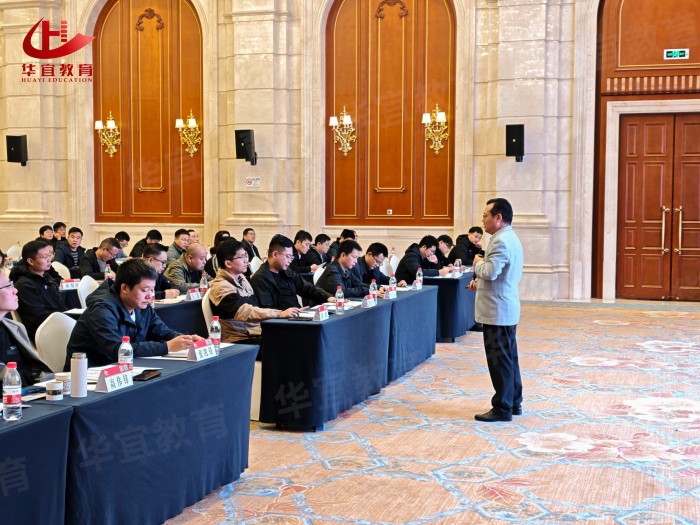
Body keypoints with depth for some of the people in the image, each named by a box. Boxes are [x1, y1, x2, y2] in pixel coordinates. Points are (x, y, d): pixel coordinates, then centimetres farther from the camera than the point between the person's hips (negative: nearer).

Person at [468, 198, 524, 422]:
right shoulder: (509, 238, 15)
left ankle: (502, 408, 2)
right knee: (508, 358, 16)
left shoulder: (501, 241, -19)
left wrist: (478, 263, -8)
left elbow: (490, 271, -28)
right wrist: (481, 280, 11)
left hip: (497, 311, -11)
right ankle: (514, 403, 24)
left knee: (499, 359, -4)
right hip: (507, 309, 11)